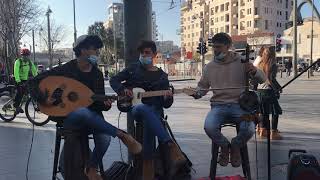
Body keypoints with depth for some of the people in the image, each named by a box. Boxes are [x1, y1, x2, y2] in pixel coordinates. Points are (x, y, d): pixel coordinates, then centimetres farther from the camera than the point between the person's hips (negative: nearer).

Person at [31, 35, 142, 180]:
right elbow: (36, 81, -3)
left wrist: (105, 104, -15)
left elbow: (98, 102, 8)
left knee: (104, 138, -28)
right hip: (68, 117, -3)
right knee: (83, 111, -41)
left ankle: (91, 168, 1)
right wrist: (43, 98, -19)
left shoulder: (97, 74, 7)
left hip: (90, 118, 3)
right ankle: (122, 135, -34)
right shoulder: (66, 69, -5)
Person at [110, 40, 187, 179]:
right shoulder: (134, 68, 13)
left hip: (155, 109, 1)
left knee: (148, 121, -38)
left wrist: (168, 98, -15)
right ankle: (171, 147, -51)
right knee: (144, 109, -40)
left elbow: (166, 105, 8)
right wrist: (122, 90, -4)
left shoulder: (162, 76, 12)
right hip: (135, 108, 0)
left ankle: (148, 165, -30)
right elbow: (113, 80, 15)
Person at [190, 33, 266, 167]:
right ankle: (224, 145, 6)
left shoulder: (241, 62, 3)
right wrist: (197, 93, -1)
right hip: (218, 106, 2)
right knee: (209, 127, -30)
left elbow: (262, 79, 4)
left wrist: (255, 72, -20)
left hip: (239, 105, -1)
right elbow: (202, 86, 23)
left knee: (249, 130, -29)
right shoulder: (210, 66, 11)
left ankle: (236, 146, 9)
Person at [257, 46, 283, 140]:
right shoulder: (273, 65, -11)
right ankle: (274, 132, 1)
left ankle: (263, 130, 23)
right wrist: (278, 88, -6)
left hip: (260, 90, 7)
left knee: (264, 112, 16)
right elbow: (271, 80, -16)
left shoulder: (260, 64, 7)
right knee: (275, 112, 2)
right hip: (269, 90, -7)